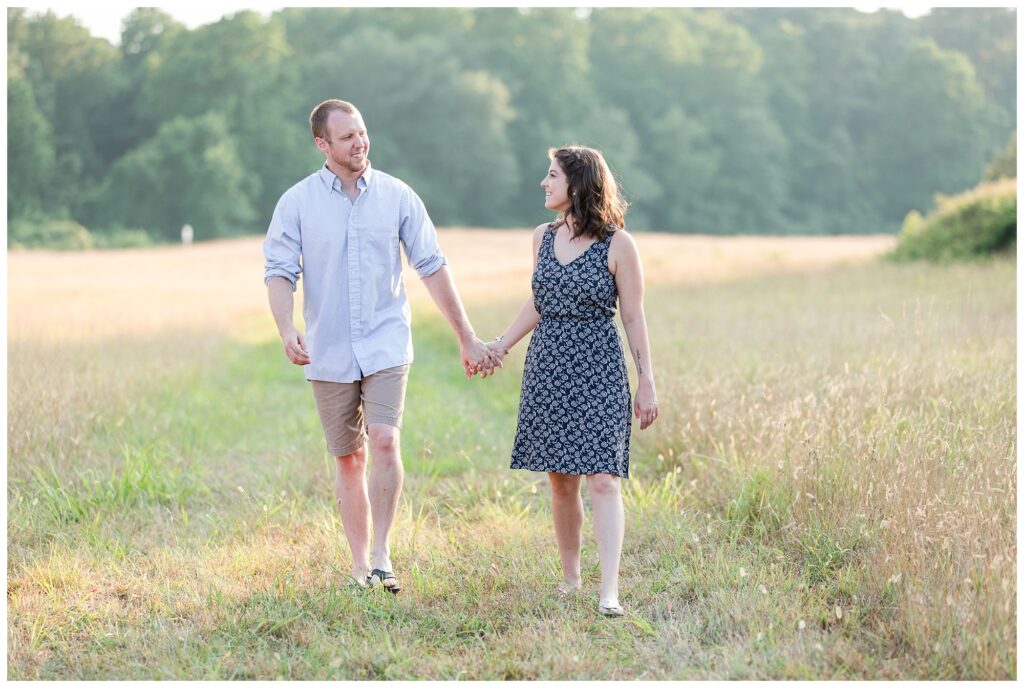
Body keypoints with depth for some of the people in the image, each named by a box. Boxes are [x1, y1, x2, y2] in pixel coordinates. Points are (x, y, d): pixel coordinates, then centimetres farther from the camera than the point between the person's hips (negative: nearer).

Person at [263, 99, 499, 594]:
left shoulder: (397, 196, 1)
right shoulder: (297, 203, -1)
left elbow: (432, 268, 4)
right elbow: (279, 272, -4)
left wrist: (468, 339, 5)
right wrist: (286, 330, -24)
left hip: (386, 345, -1)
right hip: (329, 353, 1)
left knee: (384, 442, -19)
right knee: (348, 459, 8)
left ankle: (382, 557, -10)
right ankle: (360, 566, 17)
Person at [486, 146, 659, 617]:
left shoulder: (617, 244, -7)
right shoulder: (543, 237, 8)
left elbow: (633, 316, -3)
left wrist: (647, 382, -3)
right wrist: (500, 345, 14)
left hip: (598, 370, -5)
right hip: (548, 368, 5)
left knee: (602, 479, -11)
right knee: (560, 481, 8)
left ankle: (609, 591, -15)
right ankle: (569, 579, 21)